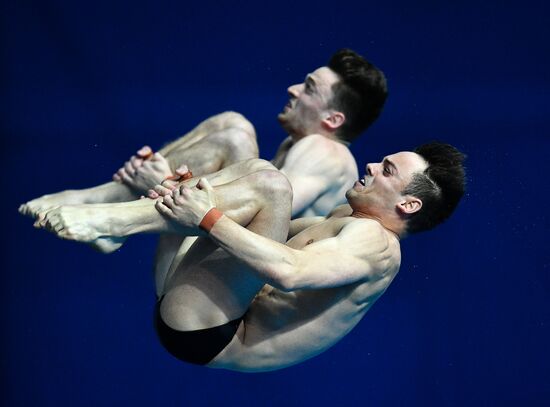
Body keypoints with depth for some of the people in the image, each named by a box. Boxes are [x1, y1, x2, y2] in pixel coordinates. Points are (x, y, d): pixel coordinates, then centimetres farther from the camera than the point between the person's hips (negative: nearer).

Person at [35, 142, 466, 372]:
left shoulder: (375, 242, -11)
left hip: (203, 335, -10)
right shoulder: (350, 220, 21)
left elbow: (289, 272, -29)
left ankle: (107, 221, -20)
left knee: (270, 183, -23)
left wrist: (209, 218, -24)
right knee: (258, 171, 15)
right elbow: (268, 231, 23)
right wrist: (195, 194, 7)